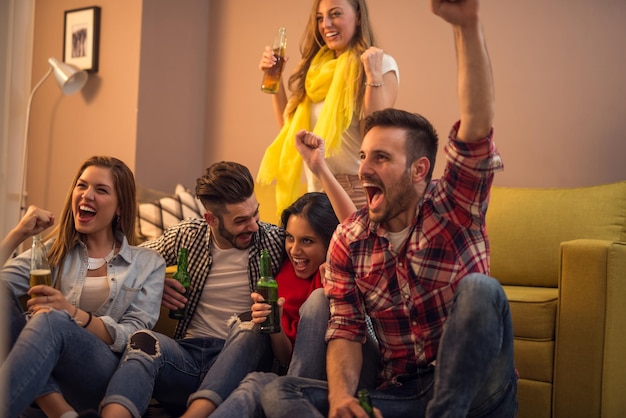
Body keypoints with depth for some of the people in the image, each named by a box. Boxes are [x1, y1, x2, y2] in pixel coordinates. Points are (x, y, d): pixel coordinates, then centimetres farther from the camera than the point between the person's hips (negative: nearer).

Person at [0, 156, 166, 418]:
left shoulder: (148, 264, 13)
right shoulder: (51, 251, 19)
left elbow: (134, 337, -2)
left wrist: (74, 314, -16)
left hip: (104, 376, -3)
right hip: (43, 376, 3)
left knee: (52, 320, -34)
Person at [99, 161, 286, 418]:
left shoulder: (274, 240, 3)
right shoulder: (186, 235, 7)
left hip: (237, 358, -1)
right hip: (188, 356, 2)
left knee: (248, 323, -33)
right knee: (143, 342, -31)